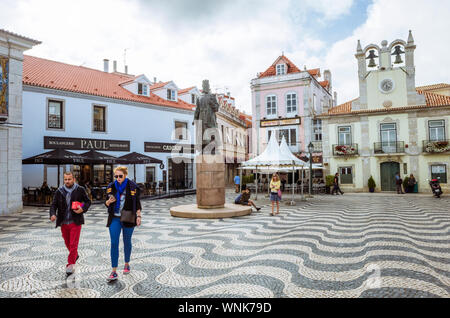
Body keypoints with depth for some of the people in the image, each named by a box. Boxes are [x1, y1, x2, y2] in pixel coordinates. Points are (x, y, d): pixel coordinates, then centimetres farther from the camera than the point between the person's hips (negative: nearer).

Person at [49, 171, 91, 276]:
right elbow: (53, 205, 2)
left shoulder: (80, 190, -2)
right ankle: (75, 255, 43)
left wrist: (83, 209, -15)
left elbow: (88, 201, 5)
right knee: (67, 243, 17)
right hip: (63, 222, 4)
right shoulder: (59, 192, 4)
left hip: (75, 221, -3)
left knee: (73, 244, -6)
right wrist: (53, 214, -18)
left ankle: (70, 265, 1)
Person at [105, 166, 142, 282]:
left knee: (127, 242, 13)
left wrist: (138, 216, -4)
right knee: (114, 243, -5)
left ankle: (127, 264, 35)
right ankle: (114, 272, -1)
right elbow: (107, 204, 9)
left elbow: (137, 203, 1)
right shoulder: (111, 187, 2)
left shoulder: (132, 187, -5)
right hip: (115, 218, 2)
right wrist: (109, 201, -13)